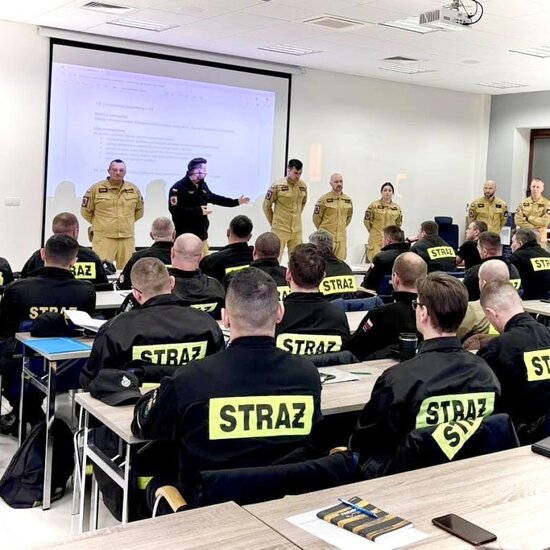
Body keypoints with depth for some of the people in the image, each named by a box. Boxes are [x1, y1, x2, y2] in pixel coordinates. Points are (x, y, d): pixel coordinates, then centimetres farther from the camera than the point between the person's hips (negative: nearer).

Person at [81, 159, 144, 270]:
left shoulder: (134, 189, 9)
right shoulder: (96, 188, 0)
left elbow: (139, 211, 23)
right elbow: (86, 211, 7)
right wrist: (100, 224, 12)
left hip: (127, 239, 3)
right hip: (103, 238, -3)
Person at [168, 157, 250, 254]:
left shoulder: (202, 185, 13)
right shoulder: (178, 187, -13)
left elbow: (212, 197, 28)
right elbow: (174, 209, -21)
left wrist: (236, 202, 27)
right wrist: (198, 211, -24)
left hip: (201, 232, 8)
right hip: (184, 235, -8)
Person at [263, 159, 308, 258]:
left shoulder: (303, 186, 3)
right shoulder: (277, 186, -10)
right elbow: (266, 206, -1)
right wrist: (273, 222, 6)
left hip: (297, 230, 5)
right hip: (280, 229, -4)